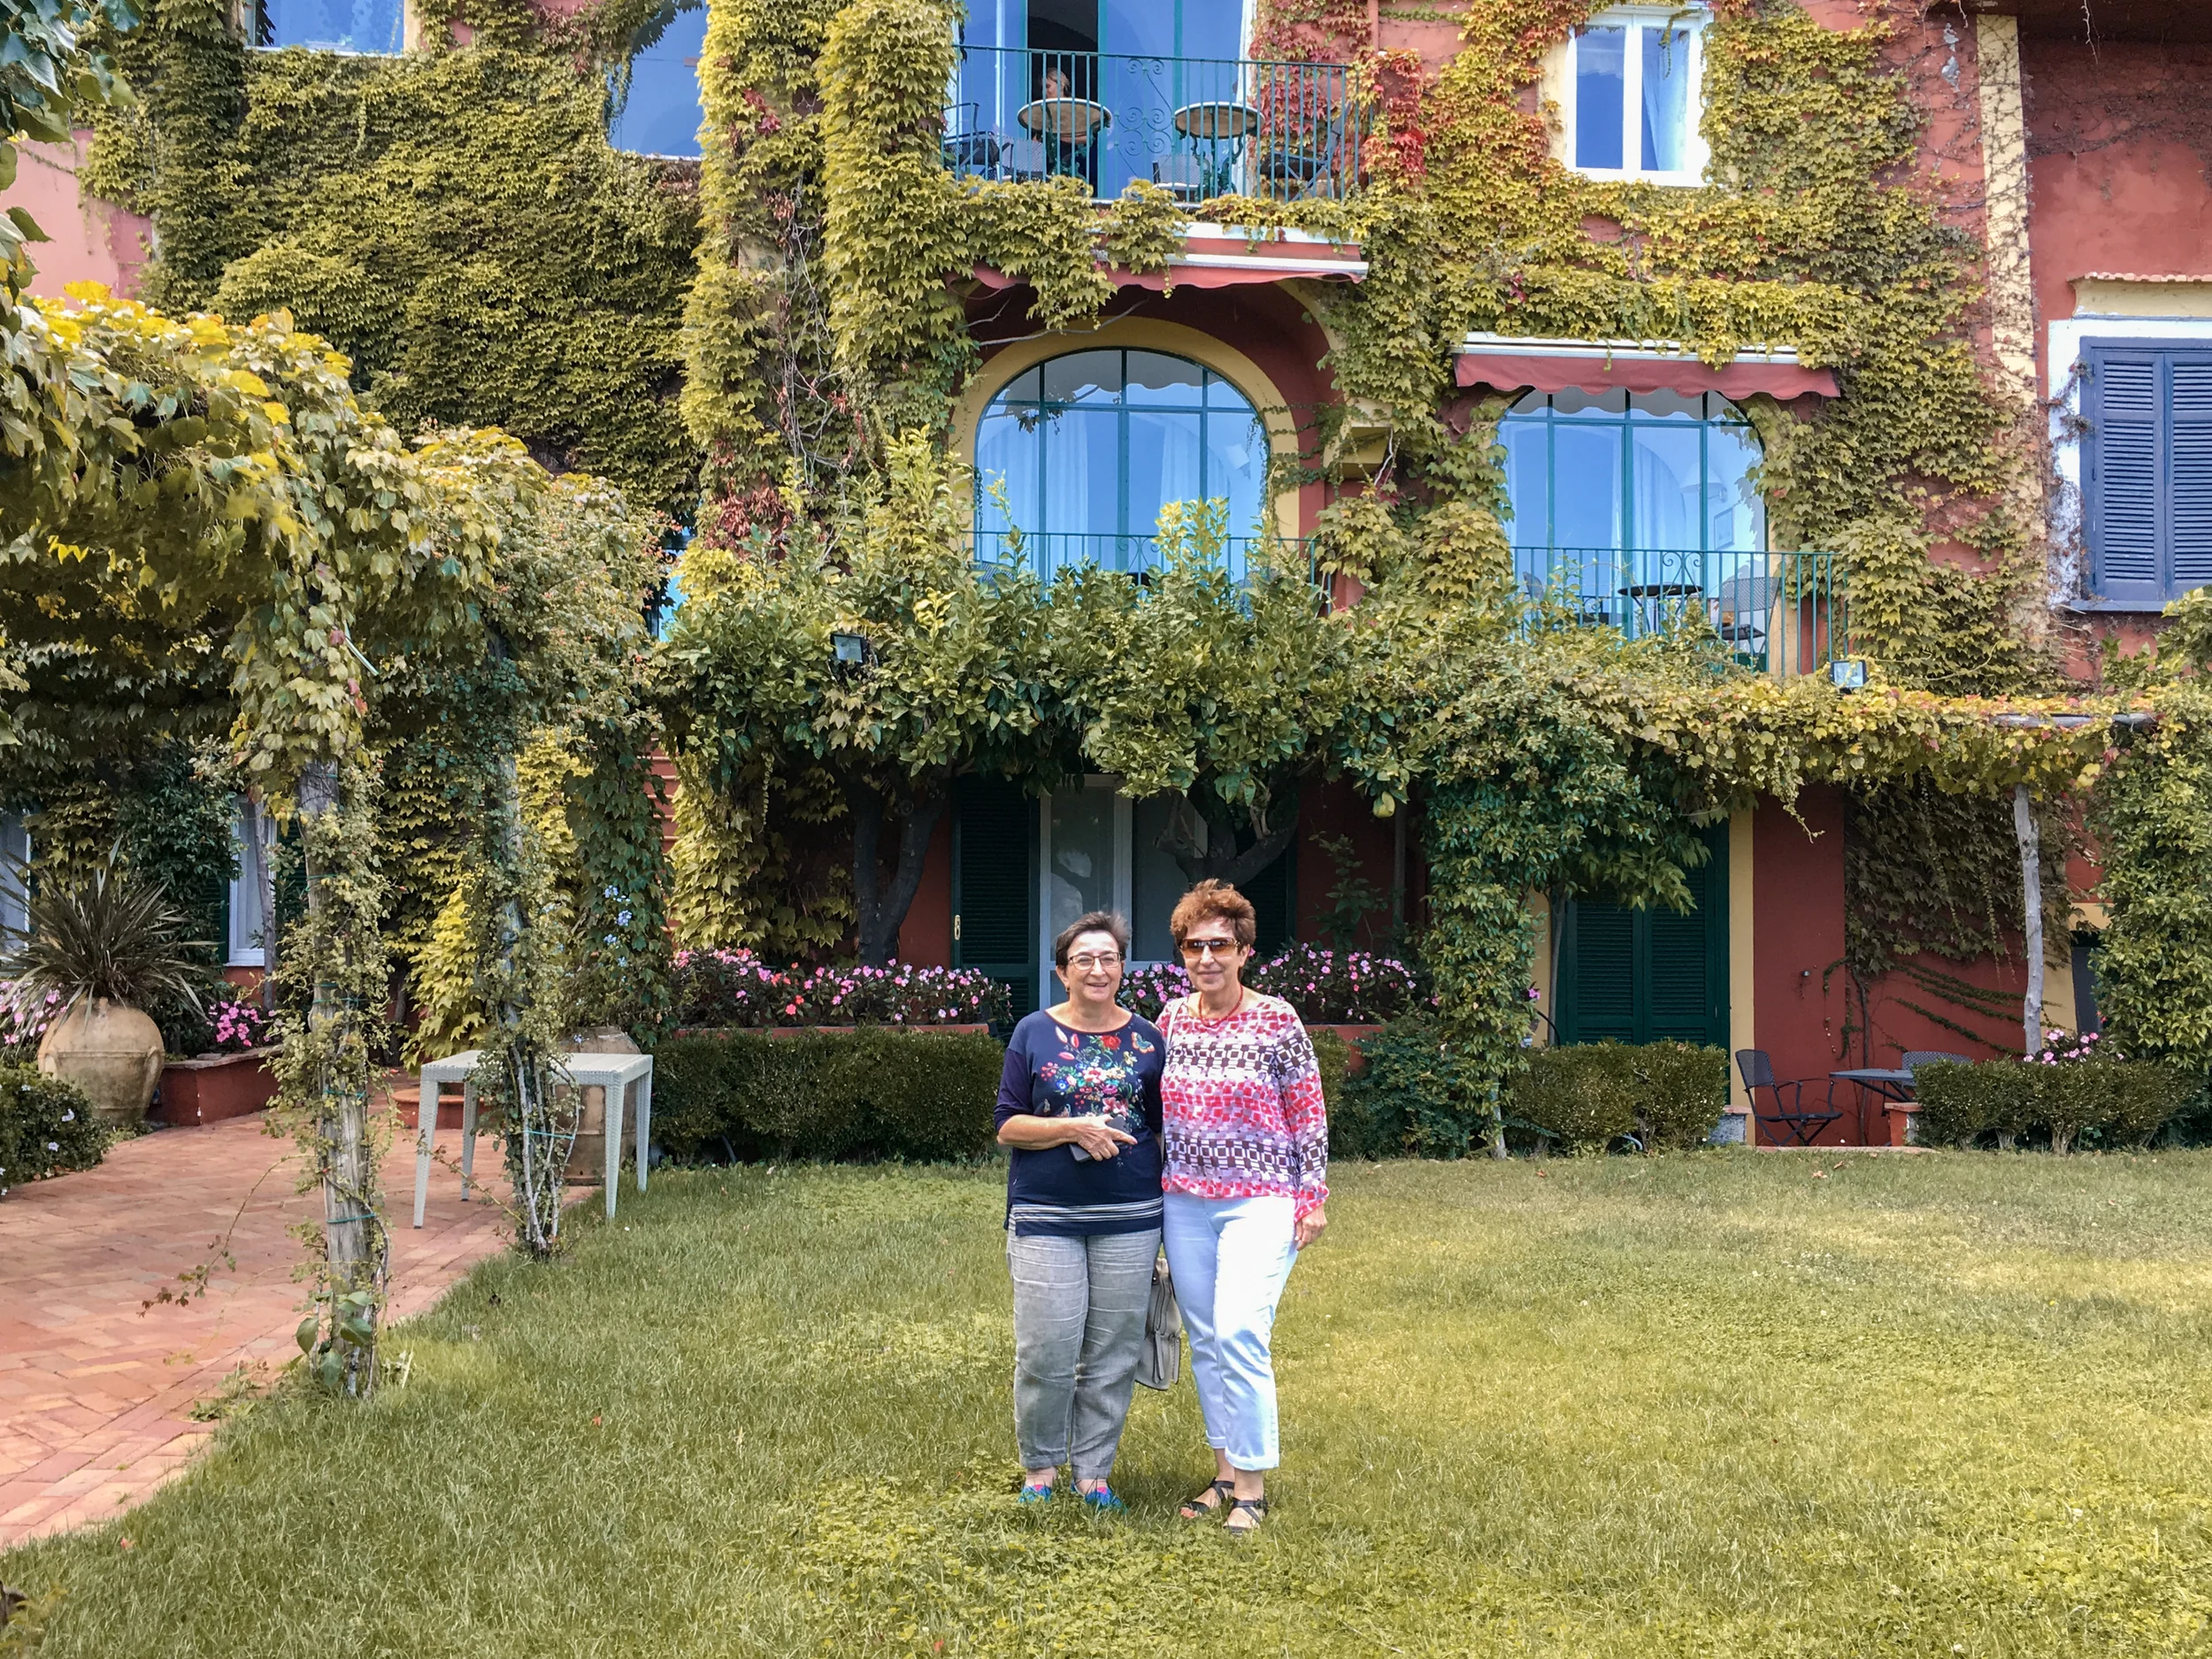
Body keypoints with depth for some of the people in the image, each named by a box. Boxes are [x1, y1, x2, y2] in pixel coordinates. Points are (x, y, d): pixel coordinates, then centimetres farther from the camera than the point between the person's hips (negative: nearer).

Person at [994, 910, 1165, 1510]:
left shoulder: (1147, 1038, 7)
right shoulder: (1034, 1034, 2)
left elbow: (1163, 1125, 12)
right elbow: (1008, 1125, -1)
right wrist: (1074, 1129, -16)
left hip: (1129, 1219, 2)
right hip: (1047, 1218, -2)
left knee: (1113, 1353, 6)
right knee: (1046, 1351, -3)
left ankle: (1093, 1471, 21)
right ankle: (1039, 1466, 19)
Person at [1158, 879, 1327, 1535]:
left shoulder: (1277, 1022, -8)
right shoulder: (1171, 1019, 5)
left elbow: (1309, 1114, -4)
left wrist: (1313, 1197, -5)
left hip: (1260, 1201, -5)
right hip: (1186, 1204, 5)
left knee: (1239, 1333, -17)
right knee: (1205, 1340, 10)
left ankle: (1253, 1486, -6)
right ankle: (1226, 1471, 23)